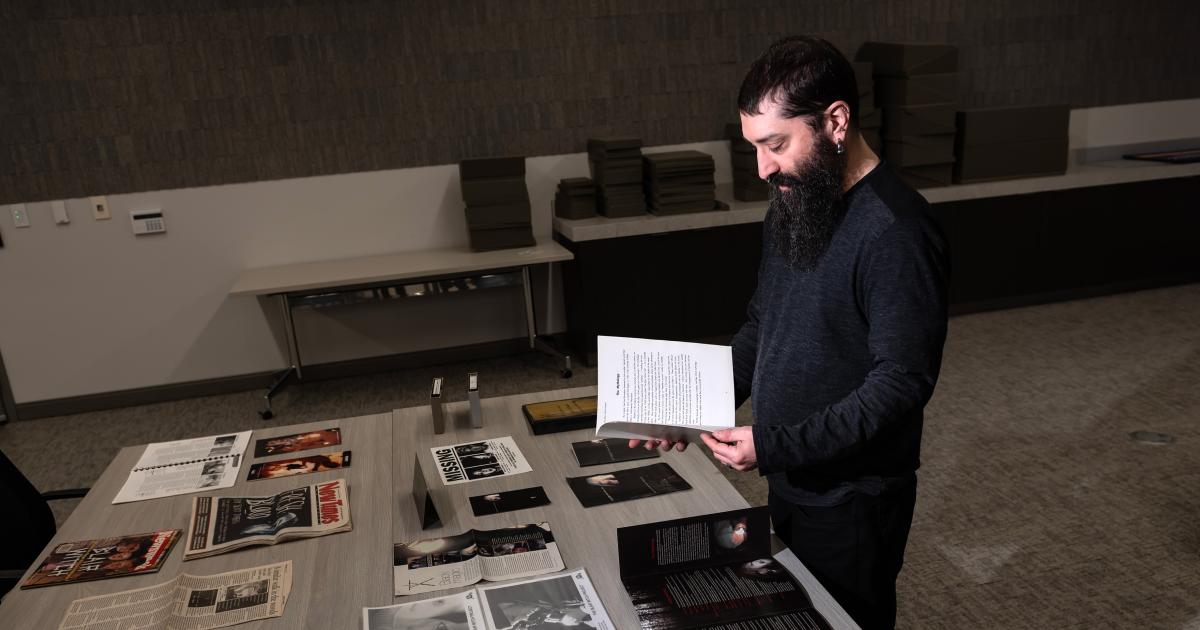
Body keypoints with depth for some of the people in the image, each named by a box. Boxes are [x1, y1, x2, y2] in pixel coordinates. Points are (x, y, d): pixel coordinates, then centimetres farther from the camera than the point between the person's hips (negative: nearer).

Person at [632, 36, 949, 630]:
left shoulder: (896, 231, -25)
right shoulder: (793, 203, 3)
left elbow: (902, 381, -25)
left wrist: (775, 446, -26)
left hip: (853, 498, -7)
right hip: (789, 481, 8)